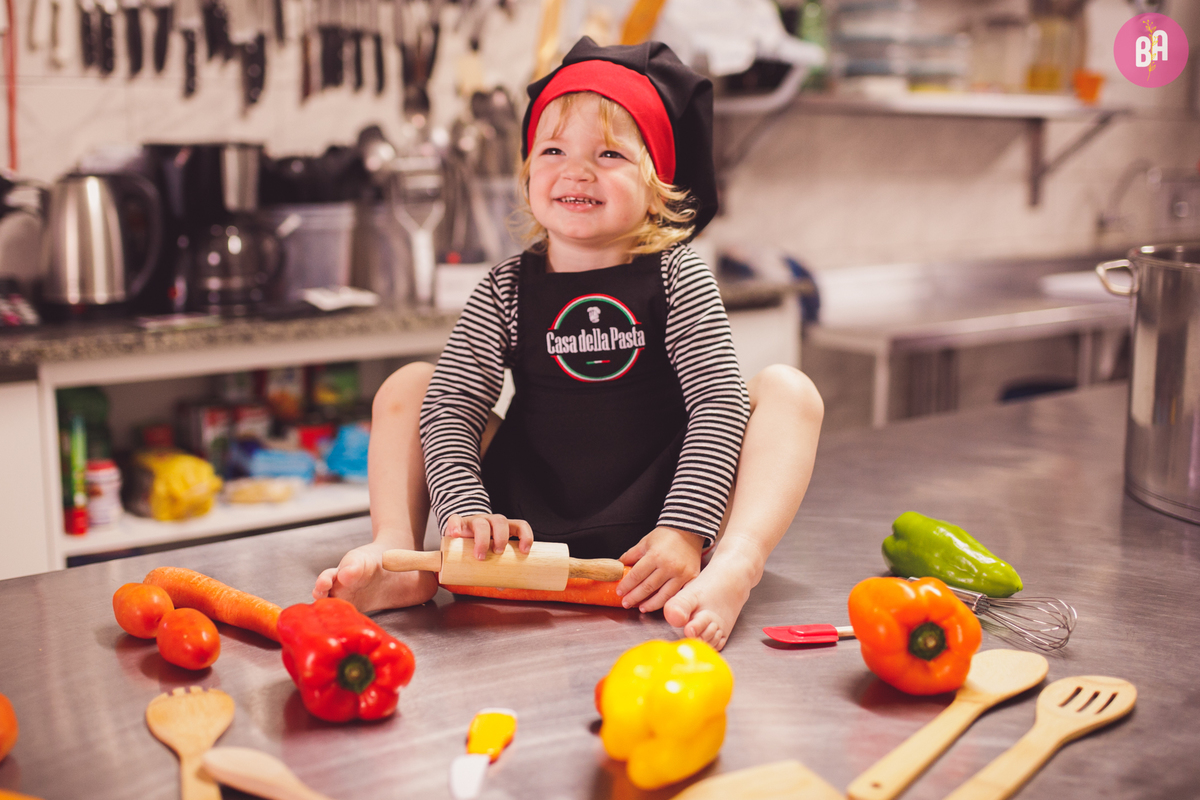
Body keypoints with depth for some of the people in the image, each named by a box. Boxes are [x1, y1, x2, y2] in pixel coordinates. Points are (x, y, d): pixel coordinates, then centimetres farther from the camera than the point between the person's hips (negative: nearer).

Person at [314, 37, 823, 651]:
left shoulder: (677, 279, -6)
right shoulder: (506, 291, -1)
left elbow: (719, 404, -14)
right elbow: (451, 409, -6)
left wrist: (685, 530, -26)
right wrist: (465, 510, -24)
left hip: (649, 516, -1)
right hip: (530, 517, 2)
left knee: (787, 390, -18)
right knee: (407, 386, -1)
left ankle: (734, 568, -39)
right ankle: (397, 552, -16)